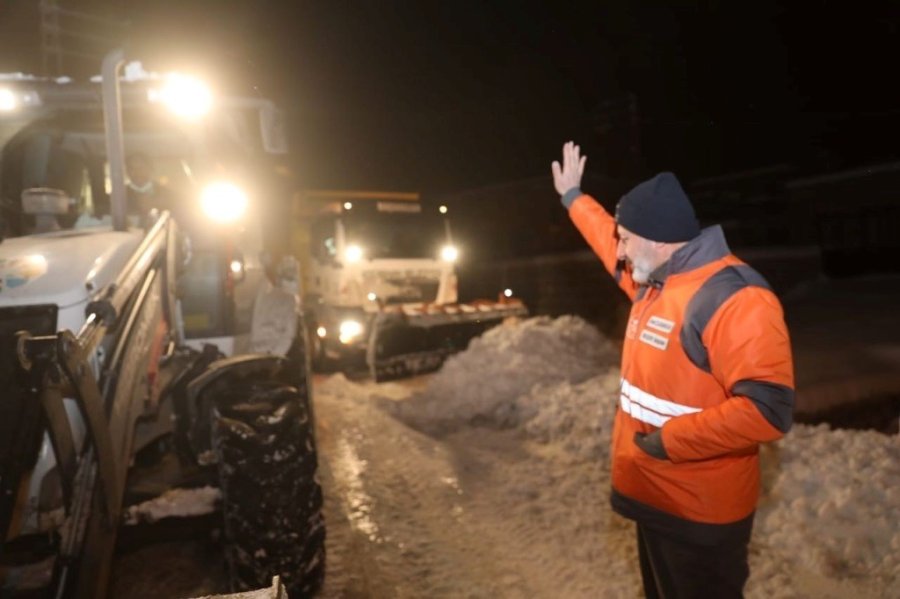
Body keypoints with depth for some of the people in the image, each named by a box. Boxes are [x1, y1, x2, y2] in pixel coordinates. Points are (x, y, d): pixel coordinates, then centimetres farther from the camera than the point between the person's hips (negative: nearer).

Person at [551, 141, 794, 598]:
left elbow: (768, 408, -31)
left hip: (700, 513, -9)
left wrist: (670, 441, -25)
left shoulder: (732, 297, -24)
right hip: (654, 495, 9)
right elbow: (607, 238, 26)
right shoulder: (652, 282, 5)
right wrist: (572, 196, 36)